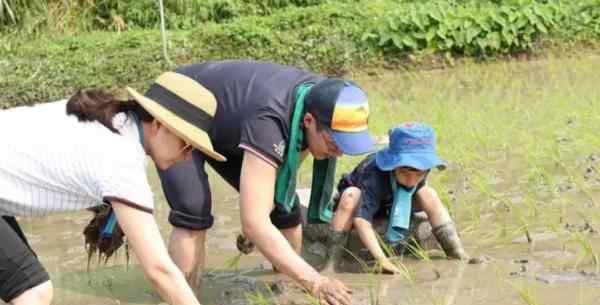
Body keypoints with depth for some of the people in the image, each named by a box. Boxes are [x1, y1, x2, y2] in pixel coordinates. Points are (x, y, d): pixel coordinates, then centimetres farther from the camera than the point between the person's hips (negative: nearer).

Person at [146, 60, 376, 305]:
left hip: (222, 125, 7)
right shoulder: (269, 119, -43)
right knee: (194, 213, -27)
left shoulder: (321, 99, -20)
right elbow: (254, 222, -46)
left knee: (284, 207, 1)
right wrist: (315, 282, -51)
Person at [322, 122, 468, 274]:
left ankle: (457, 253, -13)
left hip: (389, 204, 5)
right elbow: (361, 219, -51)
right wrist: (382, 260, -56)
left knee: (429, 194, -20)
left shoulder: (421, 169, -26)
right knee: (351, 196, -40)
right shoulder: (374, 175, -43)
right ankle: (331, 263, -37)